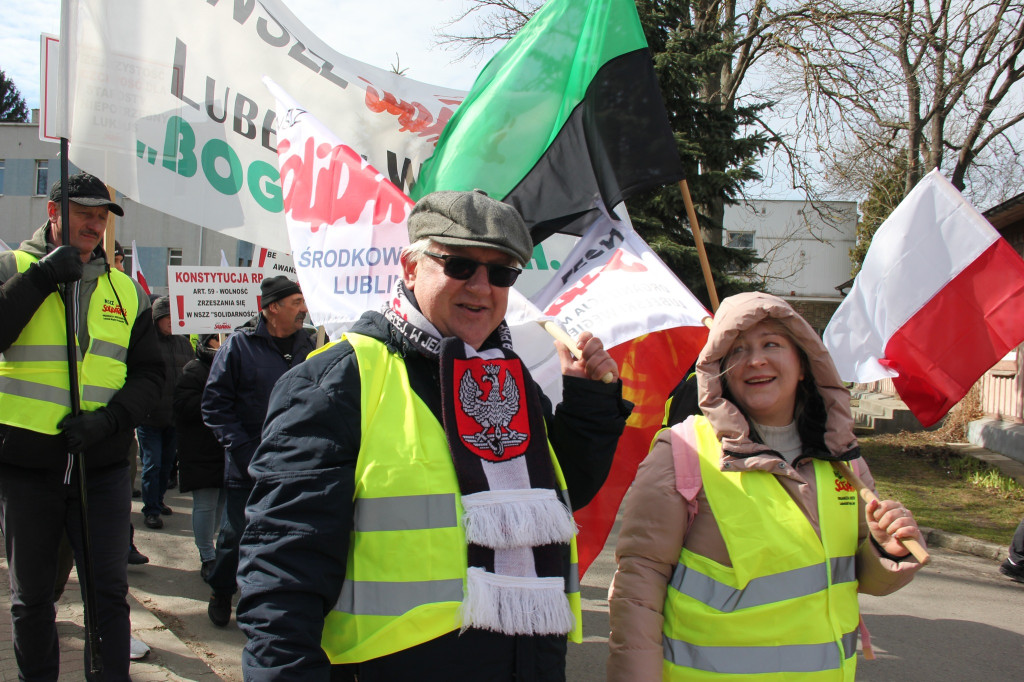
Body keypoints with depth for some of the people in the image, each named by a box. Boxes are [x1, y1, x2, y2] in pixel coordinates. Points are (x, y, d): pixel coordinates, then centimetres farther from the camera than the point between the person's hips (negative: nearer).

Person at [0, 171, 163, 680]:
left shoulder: (124, 289, 9)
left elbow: (149, 373, 7)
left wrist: (109, 418, -10)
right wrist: (42, 277, -19)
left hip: (103, 464, 2)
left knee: (109, 590, 3)